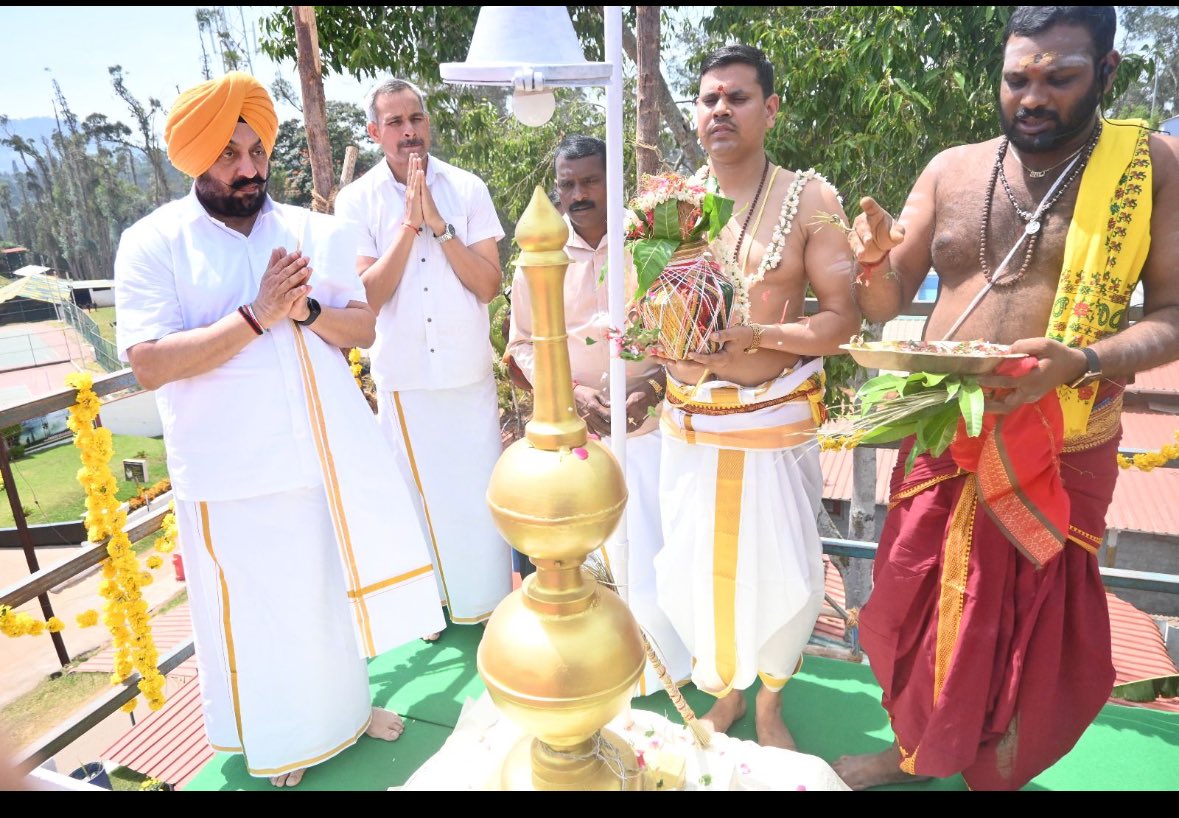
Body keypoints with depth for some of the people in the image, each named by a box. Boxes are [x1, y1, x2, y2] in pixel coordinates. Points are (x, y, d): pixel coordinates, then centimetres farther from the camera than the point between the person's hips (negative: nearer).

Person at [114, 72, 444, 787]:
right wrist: (255, 315, -23)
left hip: (330, 454, 4)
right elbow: (149, 363, -16)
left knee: (337, 585, 17)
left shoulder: (314, 232, 5)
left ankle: (347, 705, 42)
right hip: (235, 476, -3)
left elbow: (363, 327, 2)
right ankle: (283, 739, 35)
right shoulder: (154, 244, -6)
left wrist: (306, 310, -18)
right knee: (260, 612, 10)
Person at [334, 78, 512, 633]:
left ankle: (487, 597, 29)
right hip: (402, 374, 0)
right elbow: (367, 296, -11)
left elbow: (489, 284, -7)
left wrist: (439, 224, -17)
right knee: (418, 488, 11)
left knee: (479, 484, 9)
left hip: (469, 370, 1)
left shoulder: (467, 188, -1)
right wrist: (409, 224, -16)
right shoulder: (357, 201, -3)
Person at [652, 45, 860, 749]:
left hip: (774, 422, -2)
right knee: (691, 572, 7)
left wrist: (757, 334, -22)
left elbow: (843, 319, -6)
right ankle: (724, 693, 35)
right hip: (689, 421, 3)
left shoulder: (808, 199, -3)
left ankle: (769, 701, 33)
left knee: (783, 577, 3)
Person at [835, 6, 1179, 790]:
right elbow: (886, 303, 5)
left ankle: (999, 774, 38)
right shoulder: (952, 171, 2)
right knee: (914, 610, 13)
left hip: (1061, 455, -2)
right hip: (941, 441, 3)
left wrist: (1079, 363, -26)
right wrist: (872, 258, -18)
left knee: (1035, 636, 11)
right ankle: (915, 750, 40)